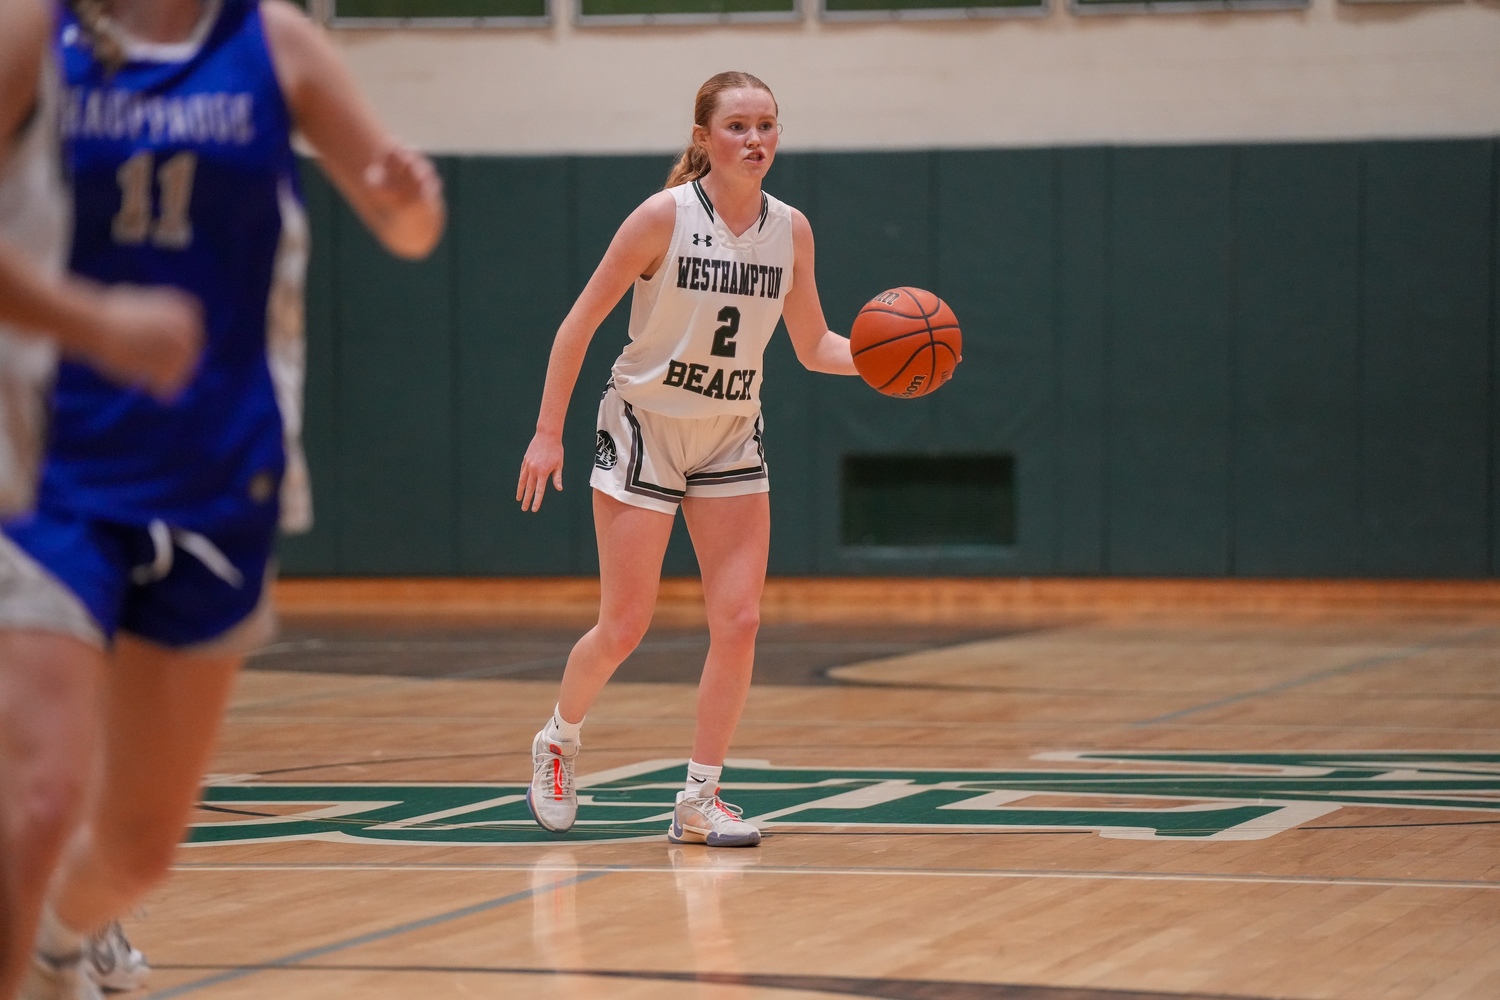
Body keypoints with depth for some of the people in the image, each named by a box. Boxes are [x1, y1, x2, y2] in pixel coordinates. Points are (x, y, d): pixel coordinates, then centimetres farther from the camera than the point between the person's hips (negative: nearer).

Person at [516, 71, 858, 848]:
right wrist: (547, 433, -14)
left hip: (731, 438, 4)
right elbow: (580, 323, -11)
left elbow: (813, 346, 8)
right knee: (624, 628, -2)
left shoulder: (791, 230, -2)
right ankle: (557, 742, 27)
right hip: (645, 427, -4)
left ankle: (698, 802, 2)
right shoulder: (665, 217, -16)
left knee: (739, 619, -7)